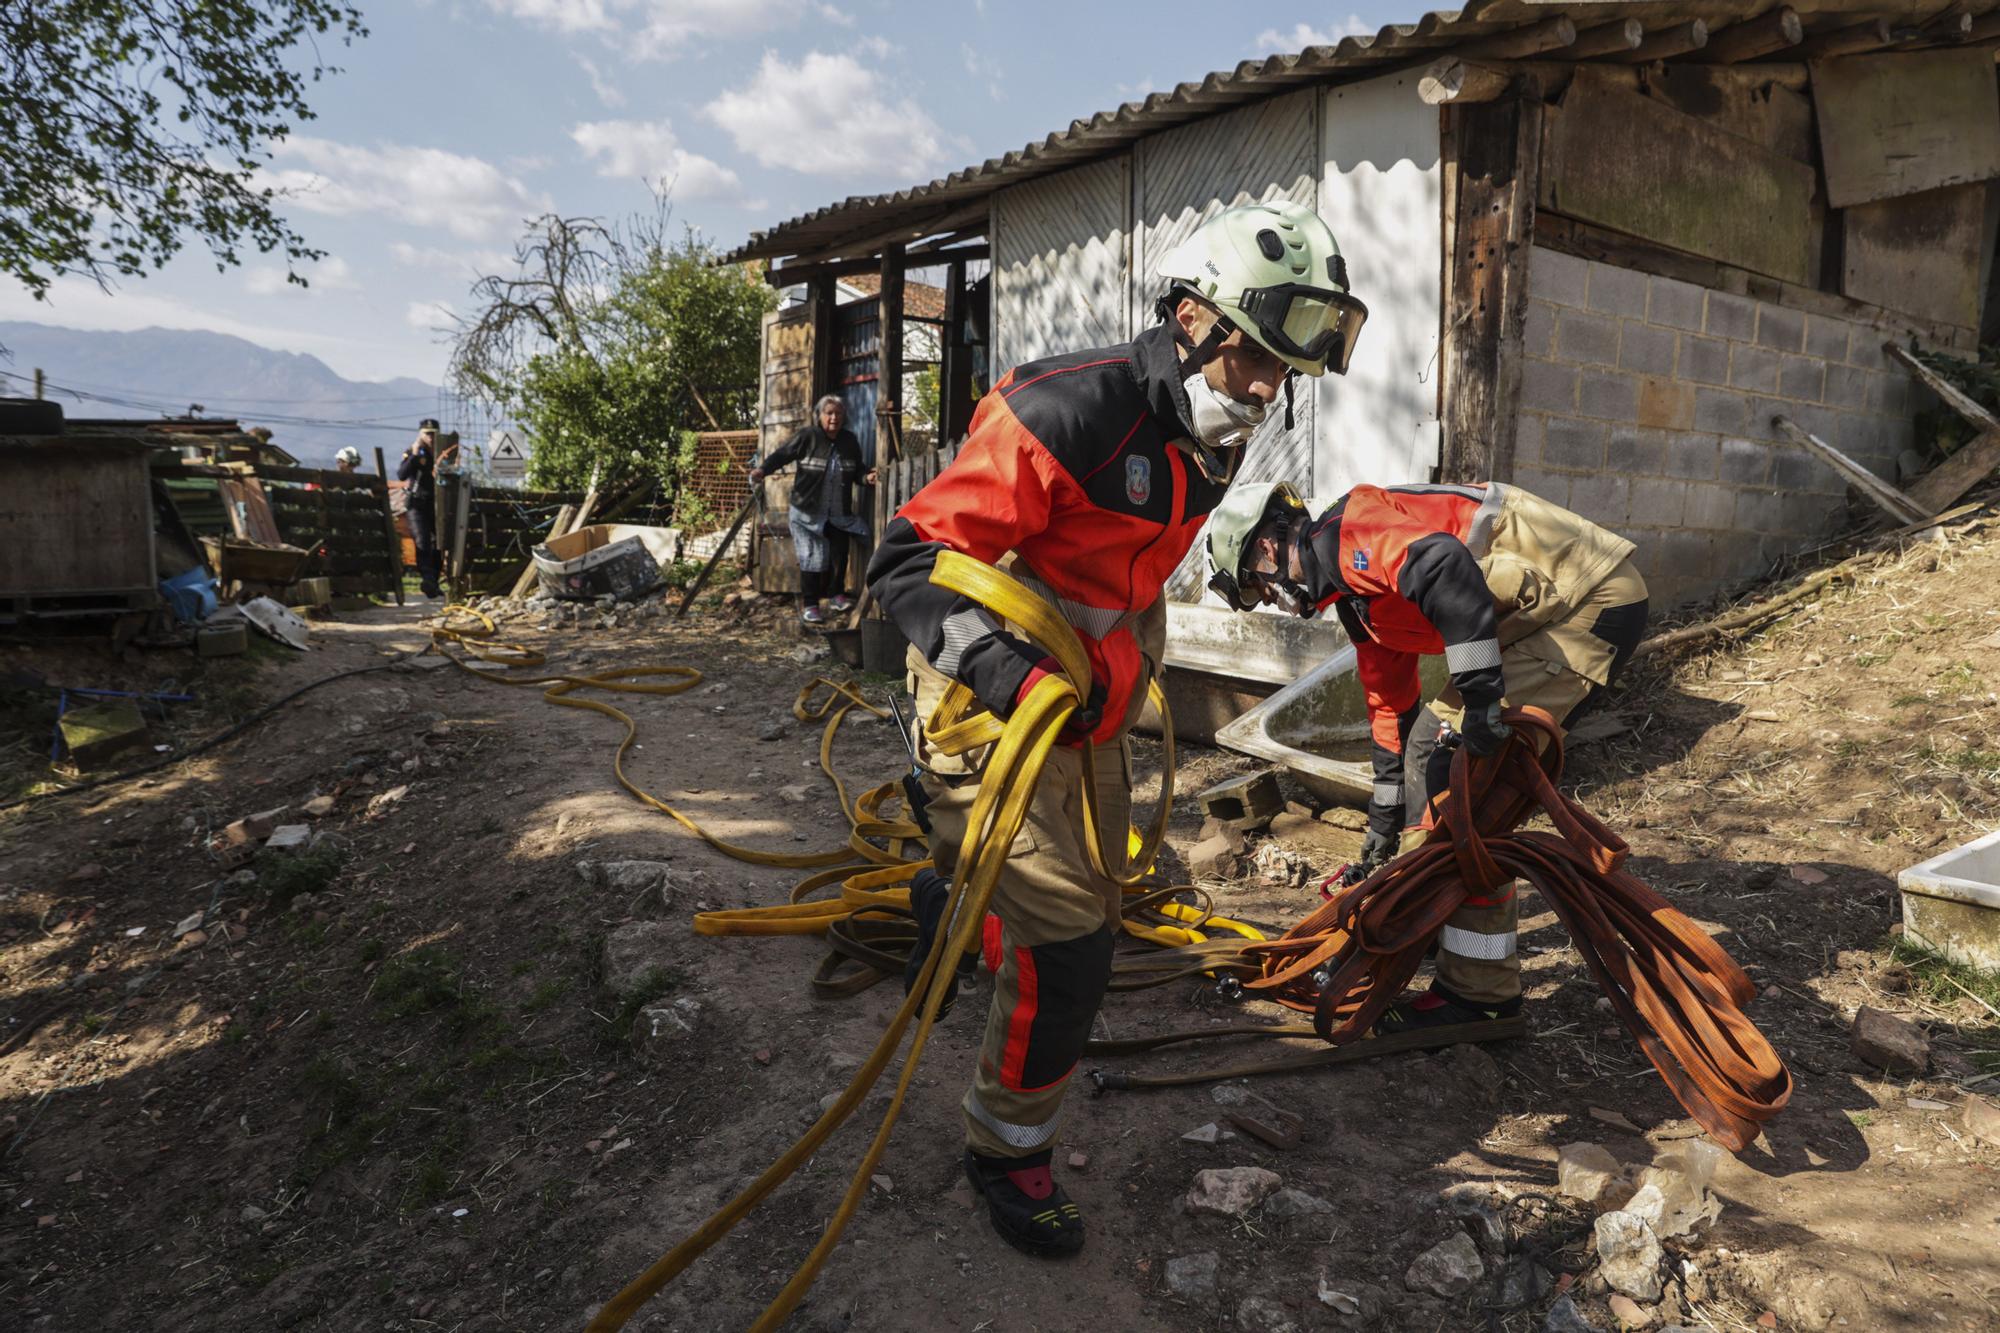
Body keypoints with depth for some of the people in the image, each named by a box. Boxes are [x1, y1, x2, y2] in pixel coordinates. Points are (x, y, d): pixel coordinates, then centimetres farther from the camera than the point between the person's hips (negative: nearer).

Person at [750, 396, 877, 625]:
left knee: (840, 554, 0)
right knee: (812, 558, -2)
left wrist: (866, 477, -7)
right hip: (808, 512, -3)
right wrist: (762, 469, -28)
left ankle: (838, 595, 22)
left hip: (839, 514, 4)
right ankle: (809, 605, 8)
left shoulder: (849, 441, 5)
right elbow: (782, 454, -13)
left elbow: (856, 471, 14)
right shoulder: (807, 436, -8)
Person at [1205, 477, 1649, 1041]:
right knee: (1432, 740, 17)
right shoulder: (1355, 594, 18)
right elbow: (1392, 709, 25)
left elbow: (1445, 568, -33)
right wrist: (1382, 832, 30)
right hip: (1542, 614, 11)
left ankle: (1480, 989, -5)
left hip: (1592, 601, -11)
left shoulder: (1345, 534, -12)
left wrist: (1481, 696, -30)